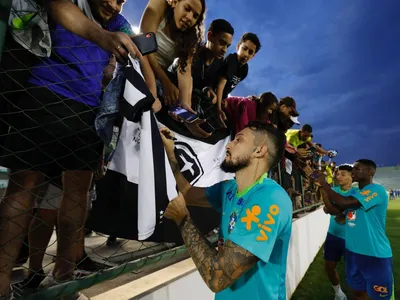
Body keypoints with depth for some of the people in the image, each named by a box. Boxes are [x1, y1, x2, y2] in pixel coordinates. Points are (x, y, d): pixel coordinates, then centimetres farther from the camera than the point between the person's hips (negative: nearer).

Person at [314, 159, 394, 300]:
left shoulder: (377, 190, -18)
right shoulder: (353, 191, 9)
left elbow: (344, 202, -29)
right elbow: (334, 210, 2)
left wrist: (324, 183, -20)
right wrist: (322, 189, -8)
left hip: (375, 255, -7)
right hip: (353, 251, 7)